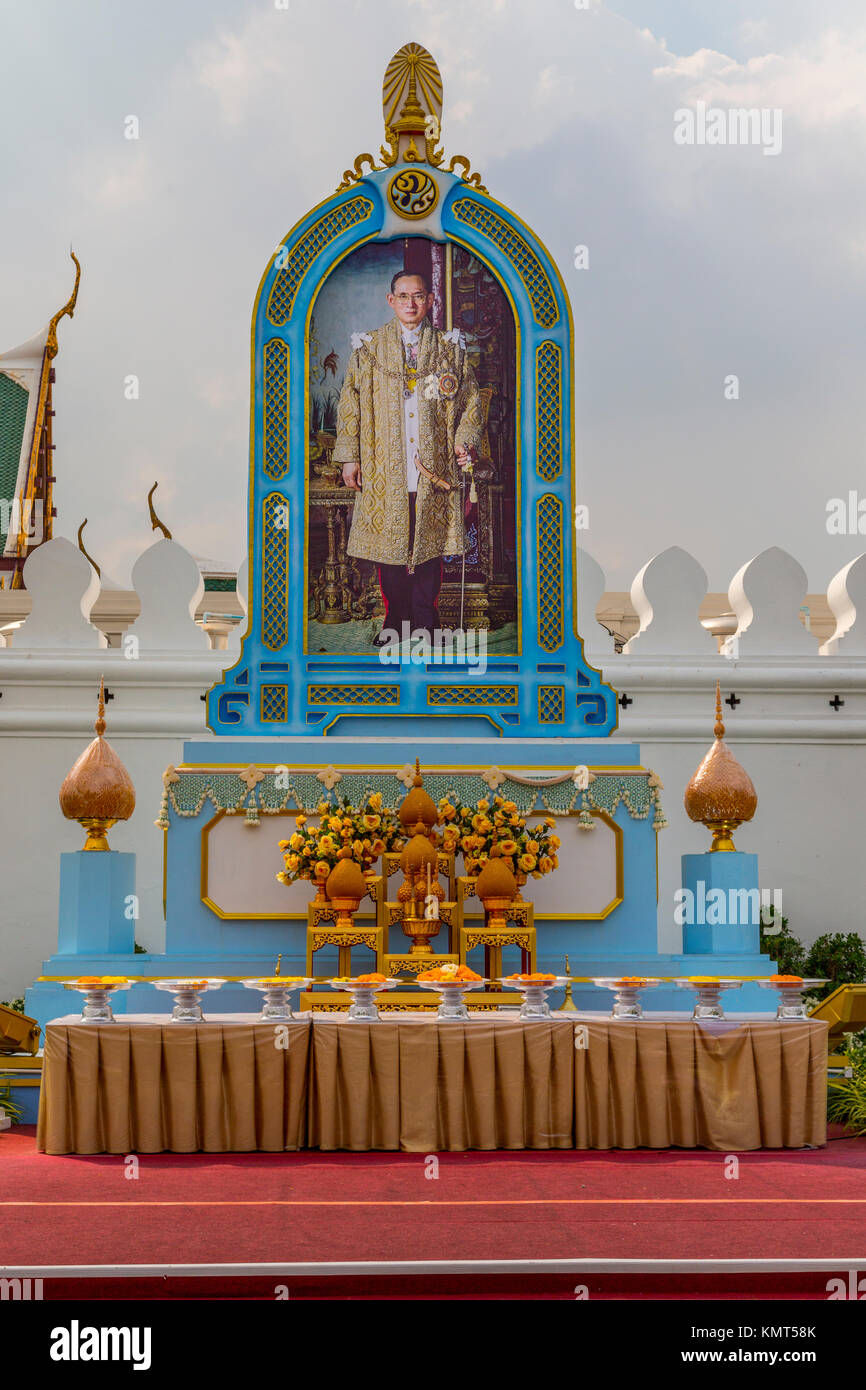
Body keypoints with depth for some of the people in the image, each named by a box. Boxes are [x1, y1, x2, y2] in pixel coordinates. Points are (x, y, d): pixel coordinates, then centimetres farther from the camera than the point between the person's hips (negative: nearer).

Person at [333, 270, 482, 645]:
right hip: (385, 469, 0)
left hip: (434, 468, 0)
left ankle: (424, 624, 11)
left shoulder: (450, 348, 8)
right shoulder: (368, 348, 8)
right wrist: (350, 457, 1)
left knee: (430, 544, 2)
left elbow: (470, 401, 9)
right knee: (388, 543, 3)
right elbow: (350, 404, 7)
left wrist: (465, 442, -7)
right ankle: (394, 622, 15)